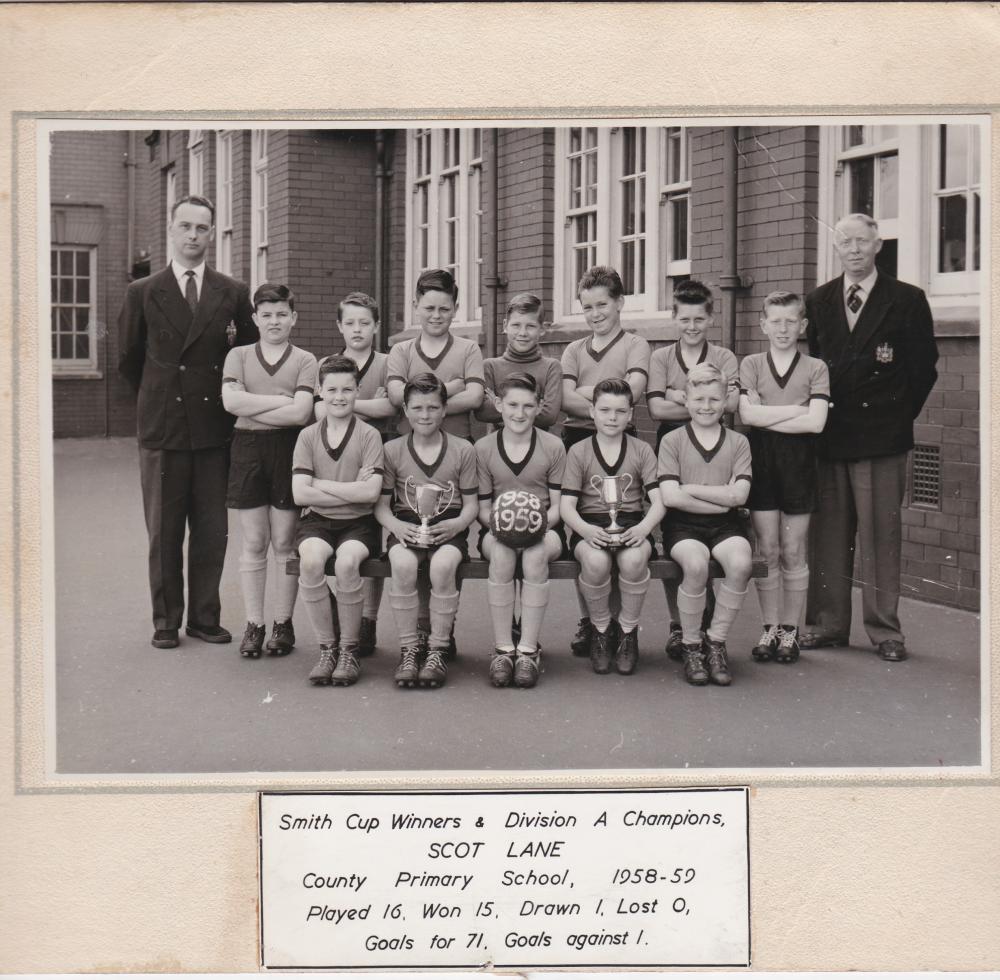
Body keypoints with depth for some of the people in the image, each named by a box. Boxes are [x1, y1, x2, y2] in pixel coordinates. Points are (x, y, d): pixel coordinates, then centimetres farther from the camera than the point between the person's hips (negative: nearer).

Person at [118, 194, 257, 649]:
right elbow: (129, 360, 11)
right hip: (162, 428, -1)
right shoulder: (142, 293, 4)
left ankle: (205, 616, 15)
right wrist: (158, 399, 12)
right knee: (163, 532, 4)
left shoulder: (233, 293, 6)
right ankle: (166, 620, 13)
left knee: (212, 530, 5)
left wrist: (227, 402, 7)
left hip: (216, 428, 1)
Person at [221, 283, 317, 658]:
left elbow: (301, 413, -10)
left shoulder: (304, 361, 4)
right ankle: (254, 625, 9)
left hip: (288, 449, -1)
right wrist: (280, 400, -10)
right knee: (253, 544, 4)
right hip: (247, 449, 1)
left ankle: (283, 624, 12)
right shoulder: (238, 356, 9)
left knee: (285, 543, 4)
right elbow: (230, 401, -8)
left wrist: (250, 408, -8)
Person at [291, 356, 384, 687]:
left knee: (347, 562, -33)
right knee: (311, 560, -31)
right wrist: (352, 491, -7)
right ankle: (326, 649, -16)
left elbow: (370, 492, -11)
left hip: (358, 523, -1)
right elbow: (300, 494, -3)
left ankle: (349, 650, -14)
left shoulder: (368, 435, 1)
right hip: (317, 521, 2)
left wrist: (320, 484, -7)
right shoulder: (308, 436, 7)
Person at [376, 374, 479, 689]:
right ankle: (409, 649, -20)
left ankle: (438, 650, -20)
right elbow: (381, 505, 8)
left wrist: (457, 524, -14)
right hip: (406, 527, 1)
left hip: (448, 528, 0)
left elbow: (471, 505, 8)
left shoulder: (463, 450, 8)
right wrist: (396, 525, -13)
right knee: (403, 565, -34)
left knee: (443, 565, -35)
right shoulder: (392, 451, 9)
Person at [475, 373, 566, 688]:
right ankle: (503, 648, -26)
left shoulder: (553, 447, 3)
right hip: (497, 529, 0)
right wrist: (499, 522, -17)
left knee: (535, 554, -36)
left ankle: (528, 649, -27)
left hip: (542, 529, 0)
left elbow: (559, 507, 2)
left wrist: (540, 522, -18)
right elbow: (482, 509, 5)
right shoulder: (483, 448, 4)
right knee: (501, 553, -35)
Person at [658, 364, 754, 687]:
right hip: (683, 525, -2)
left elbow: (739, 495, -3)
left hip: (725, 525, 2)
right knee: (696, 564, -34)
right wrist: (722, 498, -6)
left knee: (741, 564, -31)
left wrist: (689, 489, -7)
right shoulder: (672, 441, 6)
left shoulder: (738, 442, 11)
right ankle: (691, 646, -13)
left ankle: (716, 642, -11)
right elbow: (671, 497, -7)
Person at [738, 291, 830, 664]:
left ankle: (790, 630, 13)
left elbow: (816, 422, -10)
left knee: (792, 553, 4)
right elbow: (747, 413, -8)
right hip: (761, 461, 1)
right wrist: (797, 410, -9)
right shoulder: (751, 364, 6)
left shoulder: (815, 368, 2)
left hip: (798, 461, -1)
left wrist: (767, 418, -9)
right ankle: (769, 629, 13)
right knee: (767, 551, 4)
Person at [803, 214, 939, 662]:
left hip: (881, 437, -3)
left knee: (881, 533, -2)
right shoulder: (818, 302, 12)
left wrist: (898, 418, 0)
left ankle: (885, 629, 5)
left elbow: (924, 368, 2)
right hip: (828, 437, 3)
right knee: (828, 534, 6)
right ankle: (827, 625, 14)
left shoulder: (907, 301, 2)